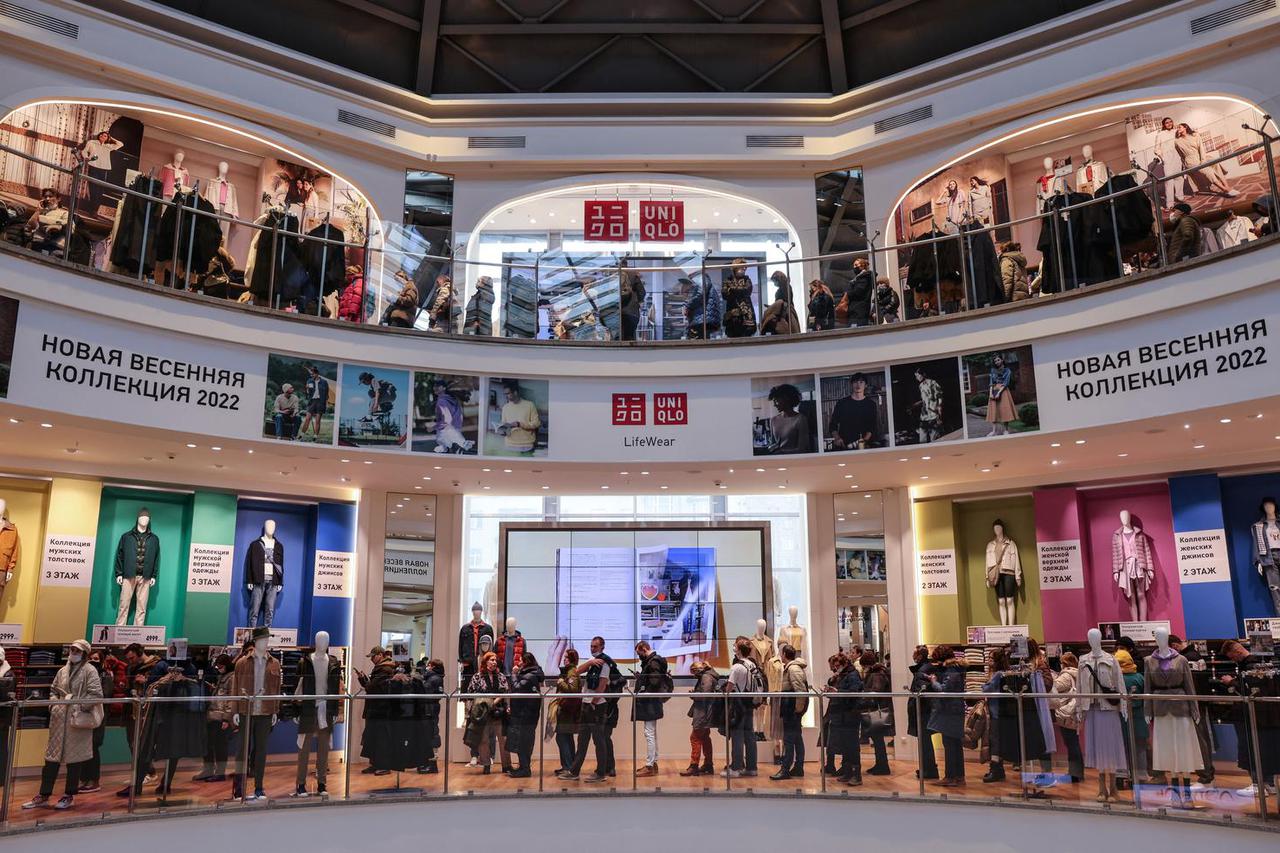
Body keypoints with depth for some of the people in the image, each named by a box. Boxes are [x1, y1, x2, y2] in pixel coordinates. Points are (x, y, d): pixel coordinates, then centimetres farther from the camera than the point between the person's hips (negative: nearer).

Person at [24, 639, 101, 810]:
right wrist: (53, 704, 3)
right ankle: (43, 796, 17)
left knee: (73, 759, 4)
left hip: (77, 721, -5)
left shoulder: (89, 671, -6)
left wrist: (77, 704, -17)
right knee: (51, 758, 8)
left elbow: (96, 695, -13)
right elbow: (53, 691, 21)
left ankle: (69, 796, 15)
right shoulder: (63, 671, 12)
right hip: (59, 721, 5)